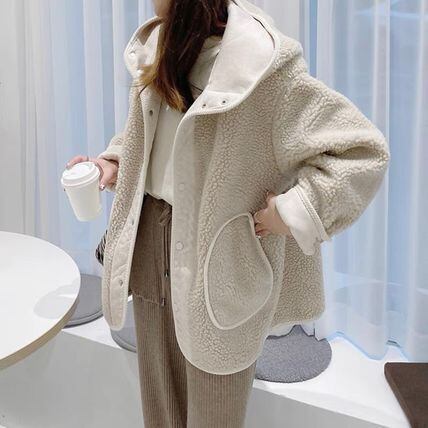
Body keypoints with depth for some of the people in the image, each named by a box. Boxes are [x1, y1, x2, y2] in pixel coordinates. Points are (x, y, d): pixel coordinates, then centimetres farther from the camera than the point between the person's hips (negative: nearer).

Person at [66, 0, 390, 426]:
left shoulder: (259, 61, -19)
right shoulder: (159, 46, 4)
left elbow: (363, 150, -19)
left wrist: (289, 212, -20)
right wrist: (114, 162, 6)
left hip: (215, 253, -6)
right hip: (151, 236, 7)